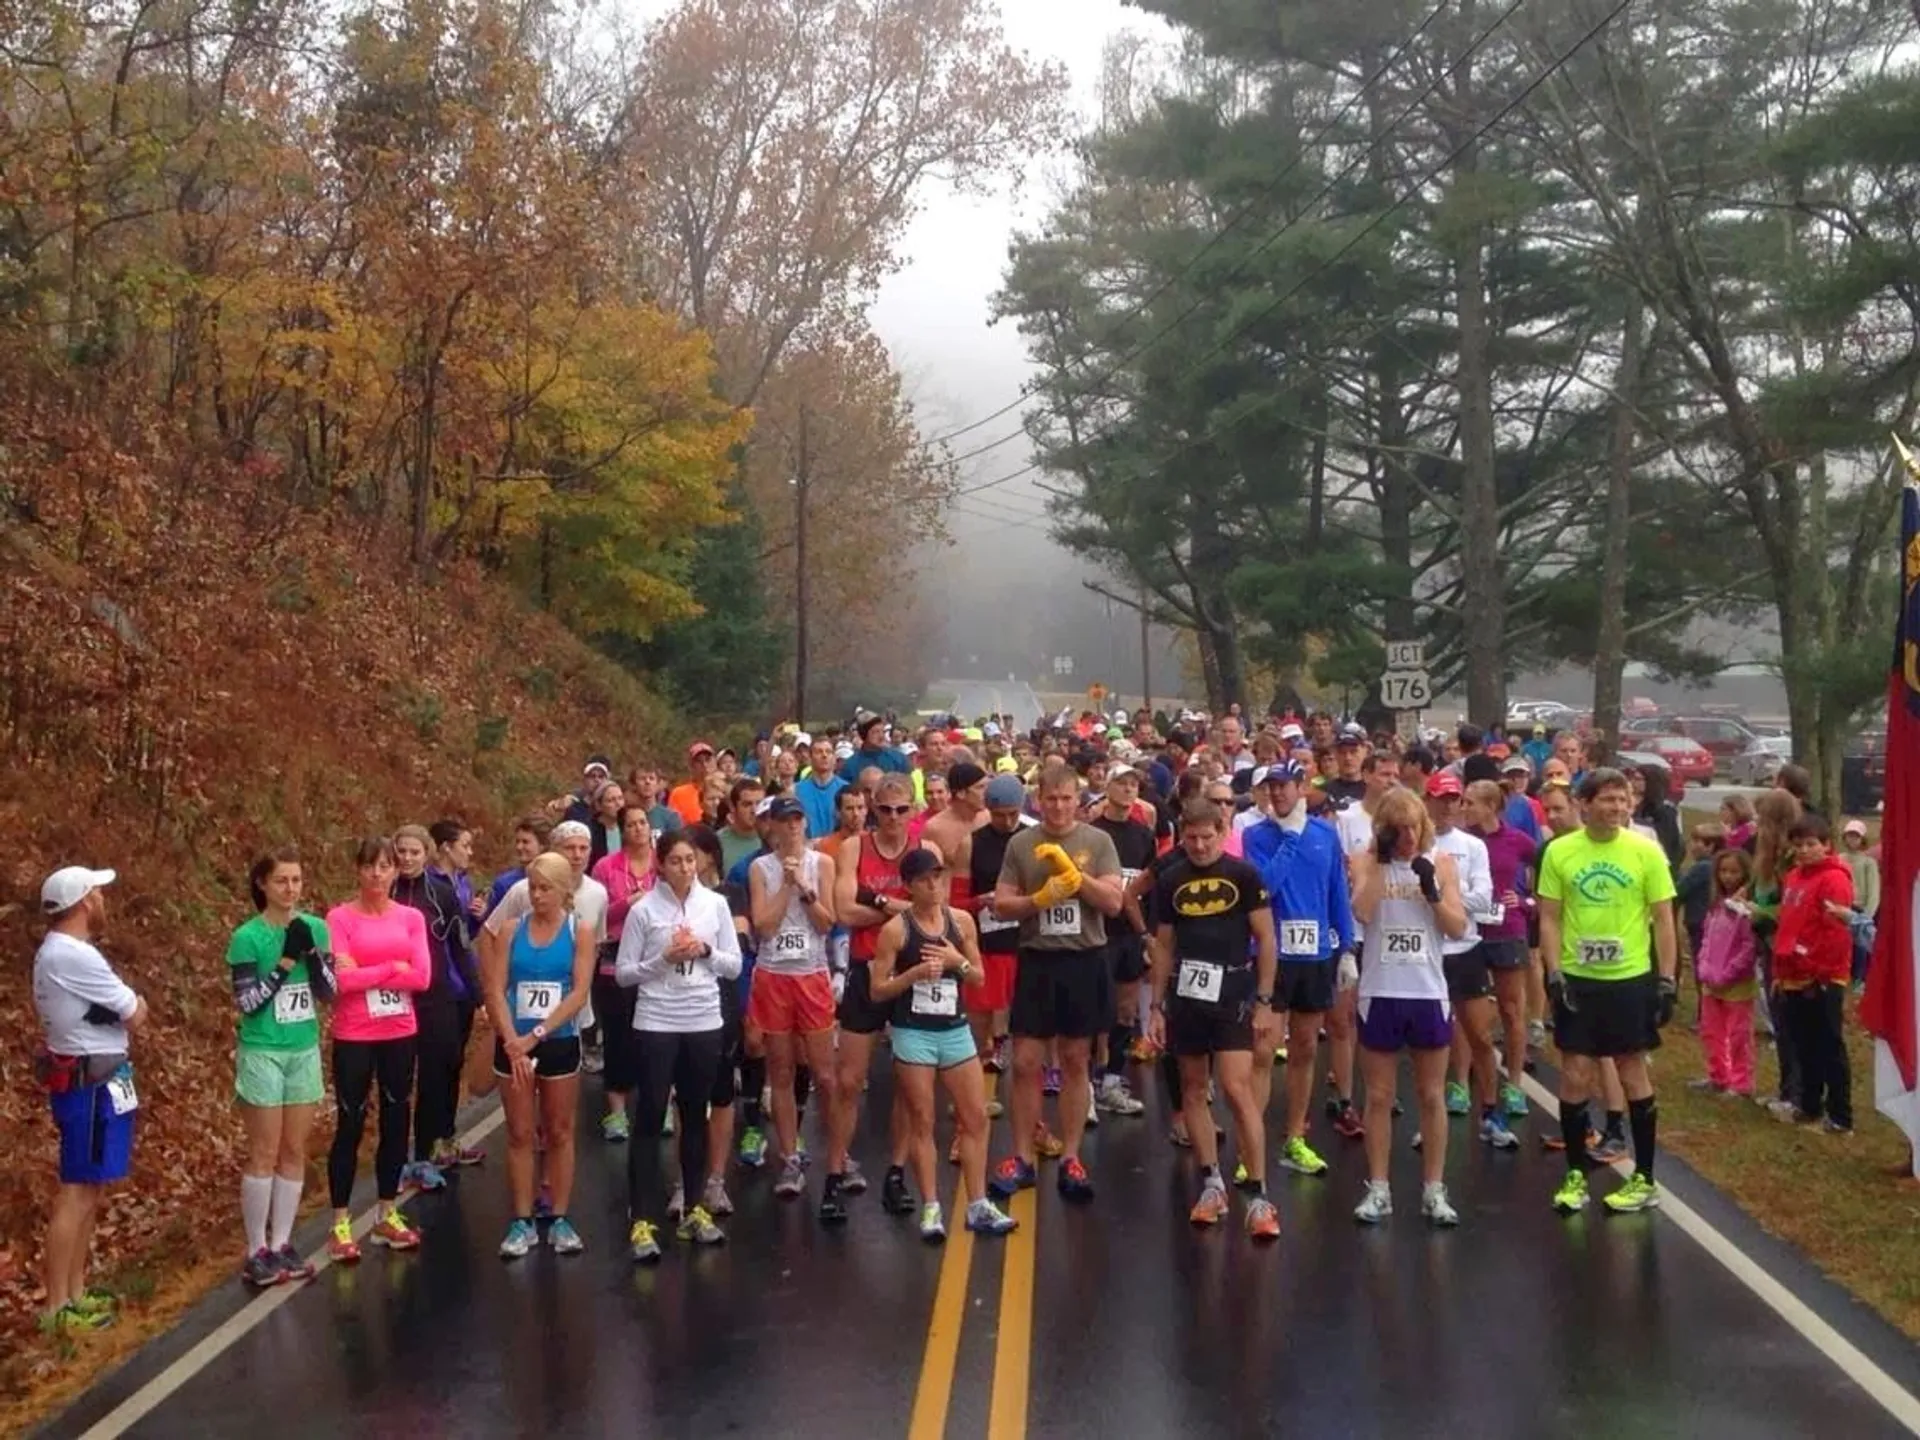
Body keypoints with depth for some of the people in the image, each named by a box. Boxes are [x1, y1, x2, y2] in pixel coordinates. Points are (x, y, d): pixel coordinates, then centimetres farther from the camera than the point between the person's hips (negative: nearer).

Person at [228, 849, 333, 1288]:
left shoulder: (315, 928, 1)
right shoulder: (247, 937, -11)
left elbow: (328, 992, 0)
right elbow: (245, 1003, -13)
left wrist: (312, 952, -15)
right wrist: (285, 961, -20)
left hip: (304, 1050, 5)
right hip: (263, 1053, -5)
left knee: (295, 1152, 9)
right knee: (264, 1154, -1)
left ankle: (282, 1245, 18)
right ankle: (257, 1252, 7)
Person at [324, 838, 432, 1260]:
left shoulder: (411, 918, 3)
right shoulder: (340, 918, -6)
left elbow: (422, 977, -7)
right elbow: (341, 979, -17)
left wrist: (366, 973, -12)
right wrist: (392, 968, -12)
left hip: (400, 1035, 4)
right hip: (354, 1038, -4)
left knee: (396, 1122, 11)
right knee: (350, 1126, 2)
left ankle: (387, 1216, 23)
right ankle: (340, 1225, 11)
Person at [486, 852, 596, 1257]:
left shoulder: (580, 933, -3)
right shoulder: (512, 930, 1)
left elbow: (579, 993, -10)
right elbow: (494, 989, -4)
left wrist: (537, 1034, -17)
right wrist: (513, 1041, -15)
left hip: (560, 1043, -1)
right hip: (513, 1045, 1)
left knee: (559, 1133, 7)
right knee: (519, 1135, 5)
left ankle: (560, 1220, 15)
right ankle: (522, 1222, 12)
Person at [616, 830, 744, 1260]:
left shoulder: (715, 904, 3)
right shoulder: (643, 910, -5)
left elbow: (734, 966, 5)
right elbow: (623, 973, -4)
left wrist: (705, 951, -12)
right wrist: (664, 959, -16)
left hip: (705, 1023, 3)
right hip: (656, 1024, -3)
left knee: (695, 1117, 13)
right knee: (650, 1119, -2)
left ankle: (694, 1209, 24)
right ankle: (642, 1222, 0)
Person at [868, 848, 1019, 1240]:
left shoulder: (962, 920, 3)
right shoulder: (895, 930, -8)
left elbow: (979, 978, 10)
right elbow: (877, 990, -7)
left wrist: (958, 961, -10)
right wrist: (915, 973, -20)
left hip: (956, 1029, 4)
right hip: (913, 1033, -4)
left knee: (976, 1116, 5)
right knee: (922, 1122, 2)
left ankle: (978, 1206, 13)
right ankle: (931, 1208, 11)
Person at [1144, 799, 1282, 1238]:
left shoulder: (1243, 875, -5)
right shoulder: (1170, 880, 4)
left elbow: (1266, 939, -2)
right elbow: (1163, 945, 11)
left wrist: (1264, 1002, -6)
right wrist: (1157, 1006, 8)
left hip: (1232, 995, -4)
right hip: (1185, 996, 4)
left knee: (1237, 1089, -10)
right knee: (1193, 1089, 9)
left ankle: (1259, 1196, -4)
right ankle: (1212, 1183, 20)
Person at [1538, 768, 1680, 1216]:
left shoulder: (1646, 851, -5)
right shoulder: (1559, 851, -3)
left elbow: (1663, 921, -1)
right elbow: (1549, 918, 1)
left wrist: (1667, 981, -5)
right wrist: (1554, 974, -8)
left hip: (1631, 978, -1)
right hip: (1577, 978, 1)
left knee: (1633, 1073, 8)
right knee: (1574, 1076, 4)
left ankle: (1644, 1178, 19)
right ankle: (1575, 1175, 17)